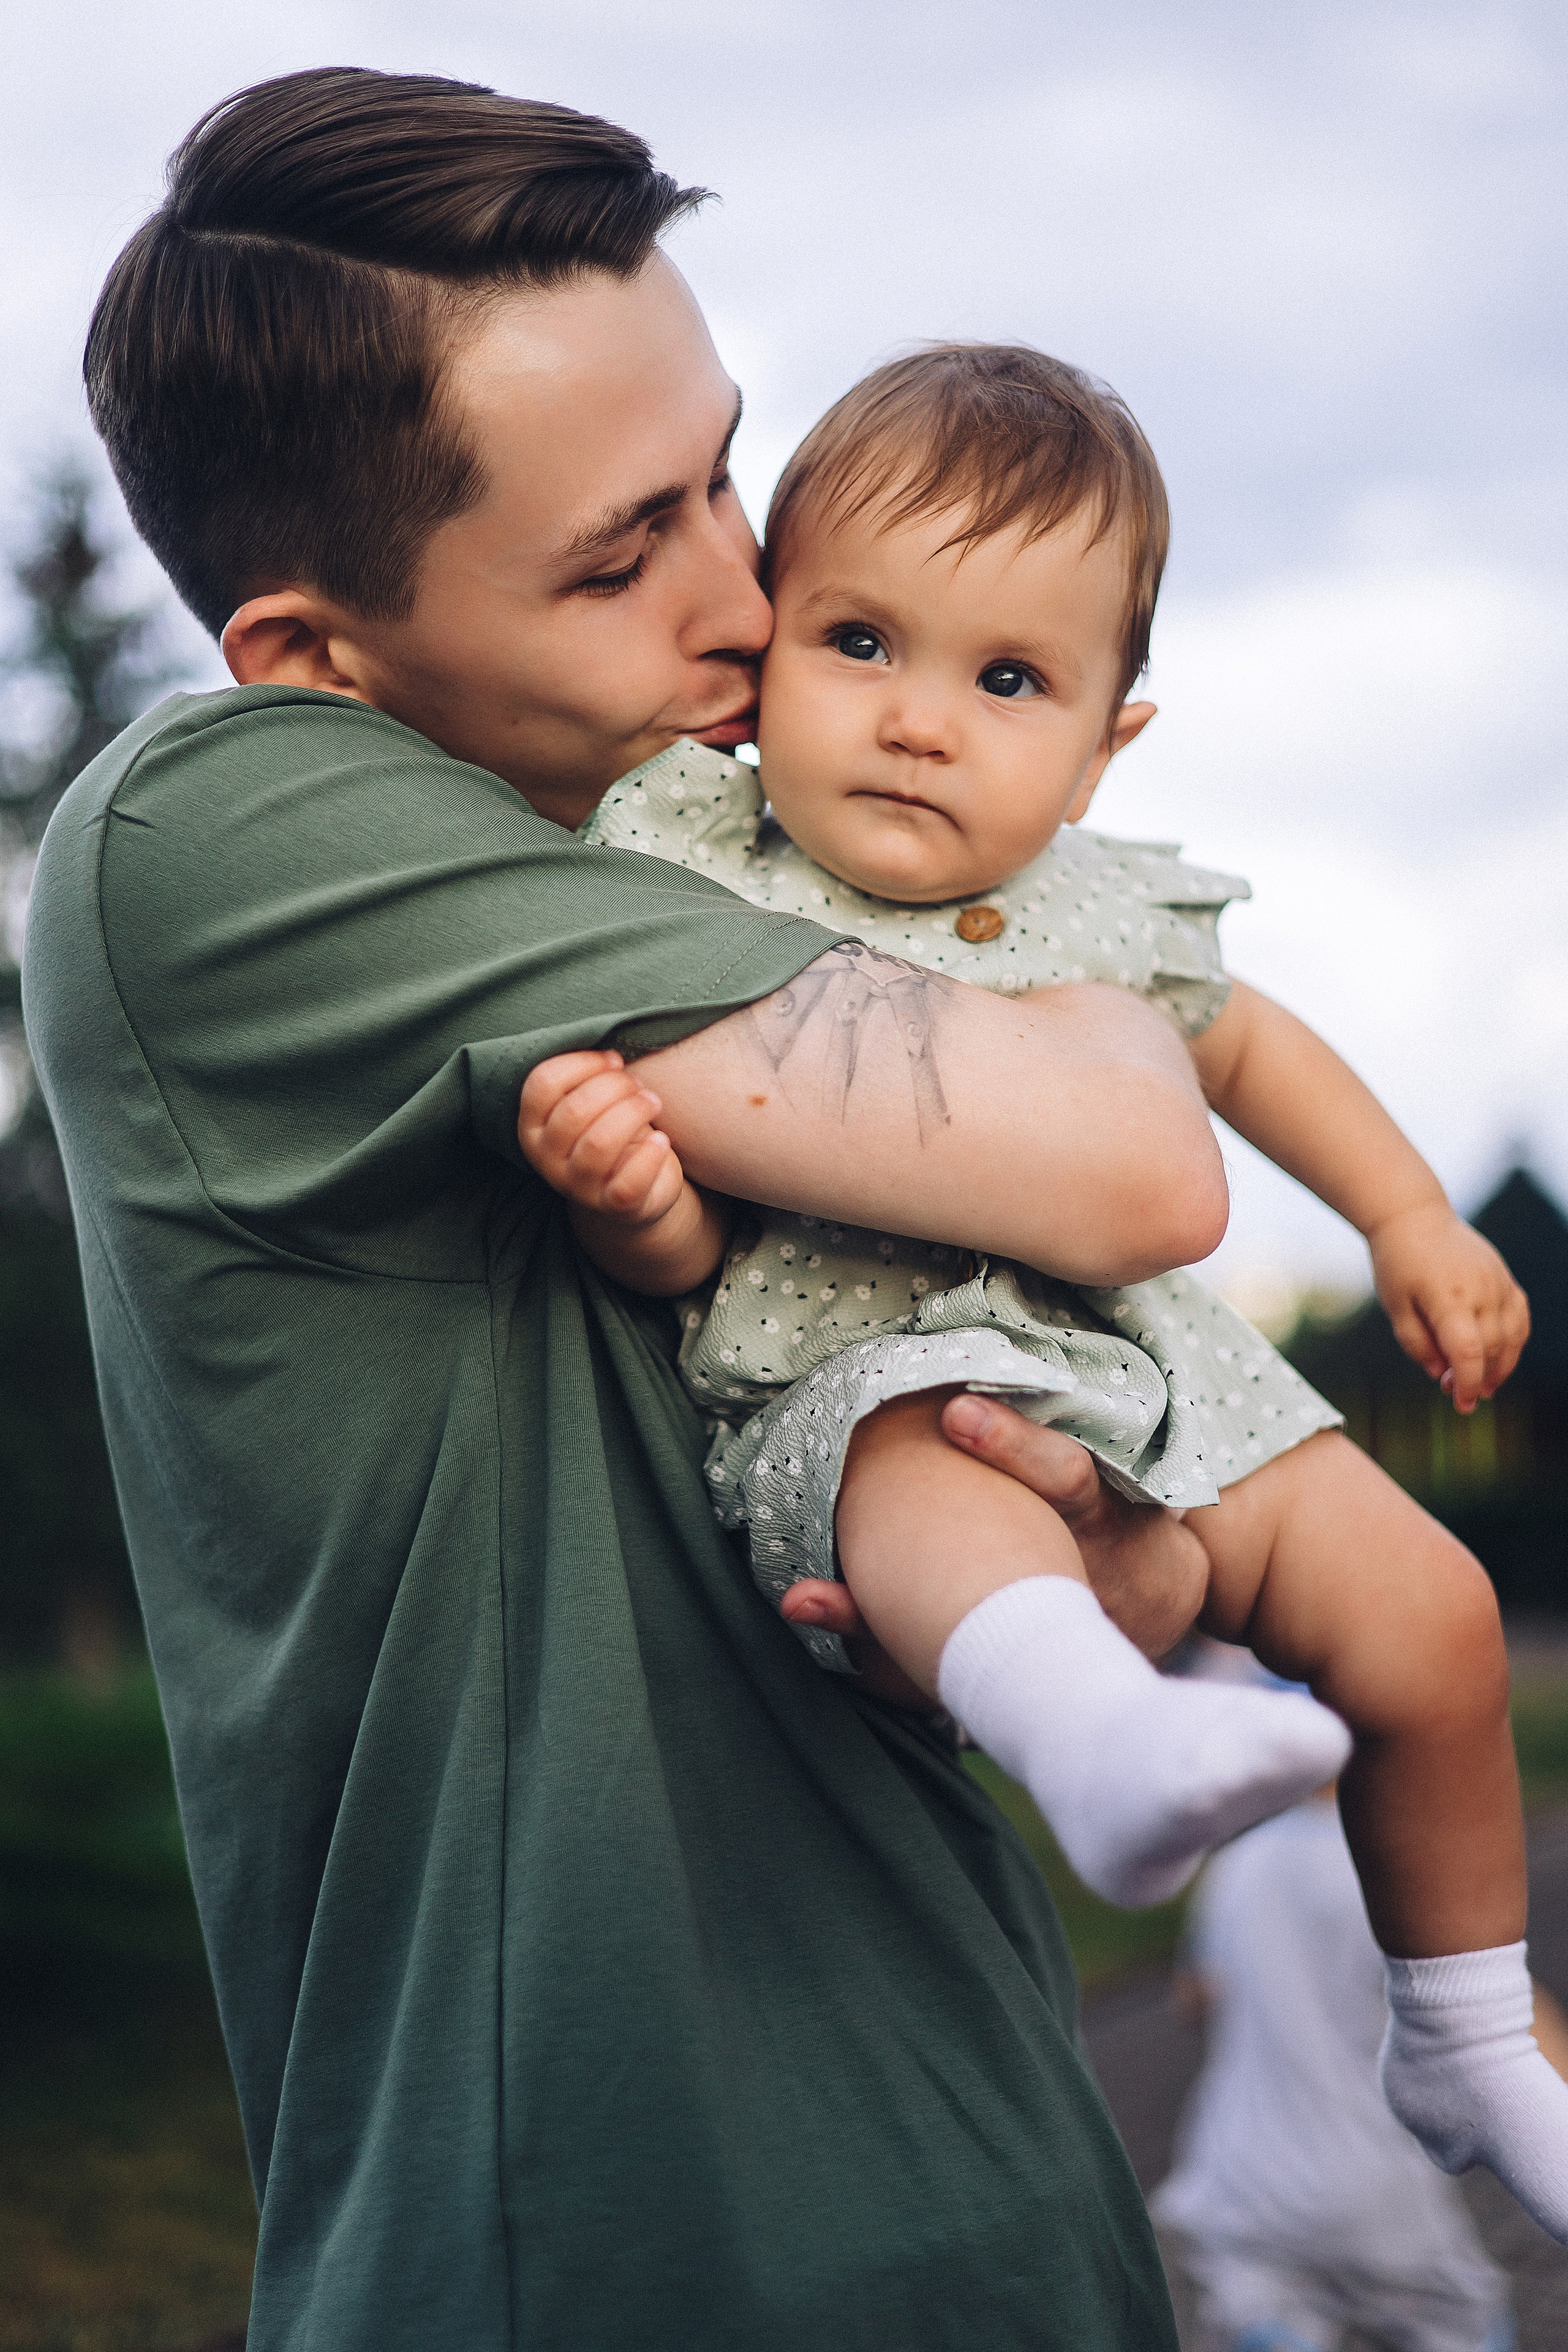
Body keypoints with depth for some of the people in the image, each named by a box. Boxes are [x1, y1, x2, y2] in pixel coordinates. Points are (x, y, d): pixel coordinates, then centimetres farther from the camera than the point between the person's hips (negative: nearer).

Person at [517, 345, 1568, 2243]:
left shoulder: (1105, 914, 4)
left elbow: (1241, 1041, 26)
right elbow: (686, 1255, -10)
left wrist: (1410, 1220, 23)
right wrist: (625, 1195, -33)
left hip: (1140, 1374, 5)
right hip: (846, 1391, -5)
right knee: (935, 1484, -39)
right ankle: (1090, 1730, -69)